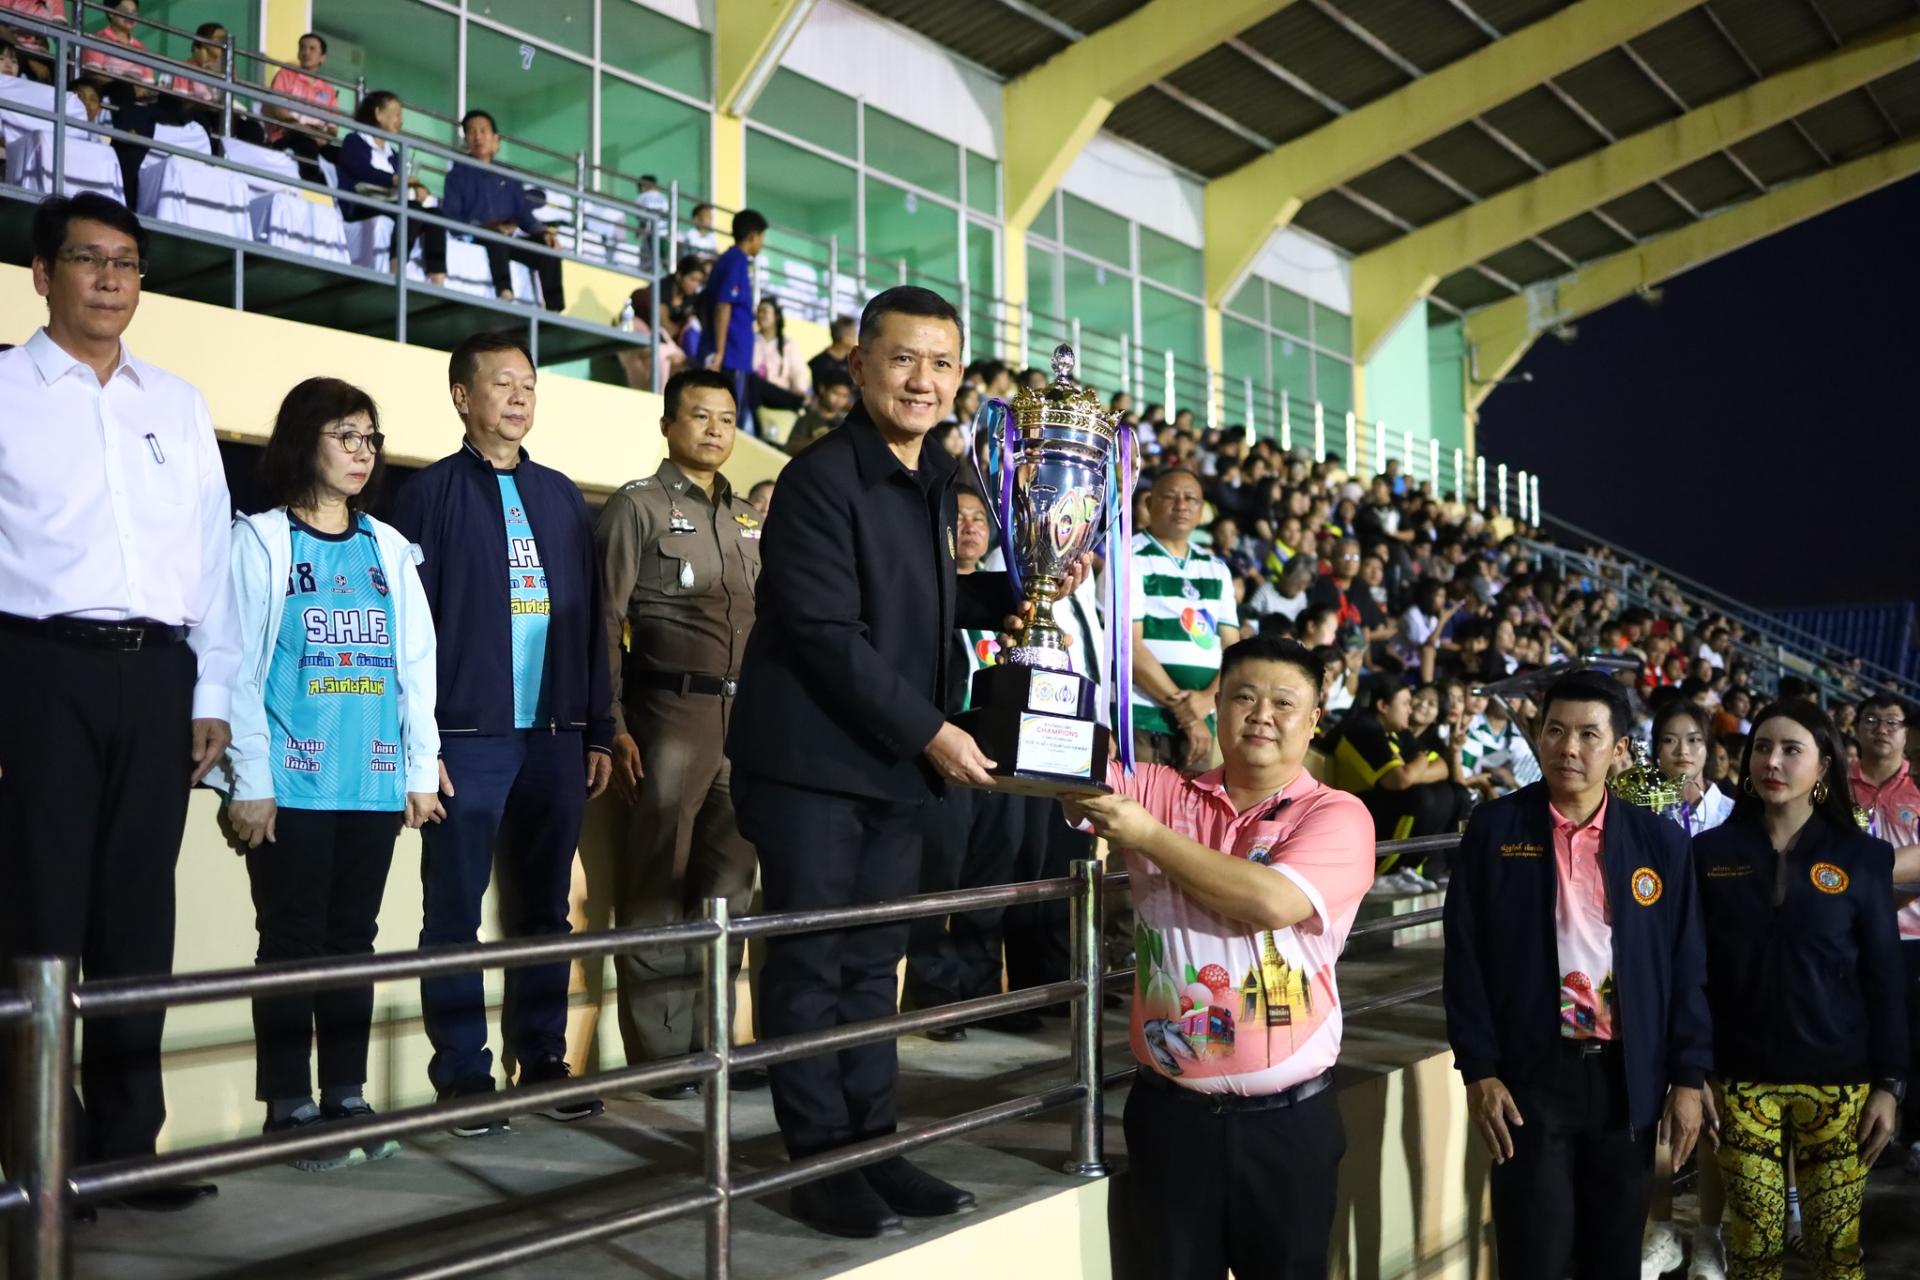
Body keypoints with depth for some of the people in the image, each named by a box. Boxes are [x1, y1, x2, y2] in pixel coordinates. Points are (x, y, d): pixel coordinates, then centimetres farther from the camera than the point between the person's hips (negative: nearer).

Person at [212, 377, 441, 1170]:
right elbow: (240, 666, -4)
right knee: (292, 941, 1)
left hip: (374, 782, 4)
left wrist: (422, 770, 6)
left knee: (353, 938, 9)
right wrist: (249, 781, -9)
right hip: (293, 782, -4)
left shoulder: (388, 548, 13)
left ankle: (346, 1099, 16)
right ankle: (290, 1108, 9)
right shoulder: (261, 540, 1)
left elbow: (417, 663, 11)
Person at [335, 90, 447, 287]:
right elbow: (364, 172, -12)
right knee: (412, 208, -33)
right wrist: (396, 180, -29)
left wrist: (417, 188, -14)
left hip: (388, 205, 6)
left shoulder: (390, 151, 28)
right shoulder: (354, 141, 9)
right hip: (361, 206, -6)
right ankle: (397, 276, -49)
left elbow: (403, 181, 11)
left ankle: (437, 283, -38)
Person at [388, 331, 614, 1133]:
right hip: (466, 737, -4)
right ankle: (464, 1075, 12)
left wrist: (598, 730, 10)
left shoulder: (560, 496, 14)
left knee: (543, 911, 11)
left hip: (555, 736, 4)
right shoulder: (431, 492, 0)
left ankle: (543, 1061, 20)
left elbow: (589, 618, 13)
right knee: (454, 915, 3)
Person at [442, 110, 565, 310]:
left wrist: (543, 231, -9)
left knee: (548, 246, -22)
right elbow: (450, 216, -2)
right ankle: (505, 291, -55)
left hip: (508, 241, 4)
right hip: (473, 238, -4)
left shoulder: (508, 177, 24)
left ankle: (554, 309, -32)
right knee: (496, 236, -38)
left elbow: (523, 213, 14)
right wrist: (484, 227, -20)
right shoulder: (457, 175, 12)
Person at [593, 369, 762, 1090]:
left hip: (744, 714, 6)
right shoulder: (638, 508, 0)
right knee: (657, 889, -1)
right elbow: (605, 622, -4)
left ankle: (709, 1042, 19)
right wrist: (614, 728, -11)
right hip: (669, 711, -6)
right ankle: (660, 1053, 7)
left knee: (728, 887, 9)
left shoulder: (751, 519, 17)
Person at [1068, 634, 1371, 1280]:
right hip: (1170, 1108, 2)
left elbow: (1271, 900, -21)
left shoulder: (1336, 815, -5)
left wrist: (1150, 838, -15)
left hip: (1286, 1116, -2)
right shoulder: (1161, 791, 4)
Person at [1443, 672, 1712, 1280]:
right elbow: (1465, 956, -4)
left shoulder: (1661, 841, 2)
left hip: (1629, 1076, 2)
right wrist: (1478, 1071, -8)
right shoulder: (1494, 828, -4)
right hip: (1530, 1073, -2)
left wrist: (1688, 1076, 1)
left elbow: (1686, 966, 5)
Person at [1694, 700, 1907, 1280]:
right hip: (1742, 1080, 0)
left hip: (1838, 1081, 0)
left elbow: (1885, 980, 2)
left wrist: (1889, 1082, -2)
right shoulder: (1711, 853, 0)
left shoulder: (1862, 857, 0)